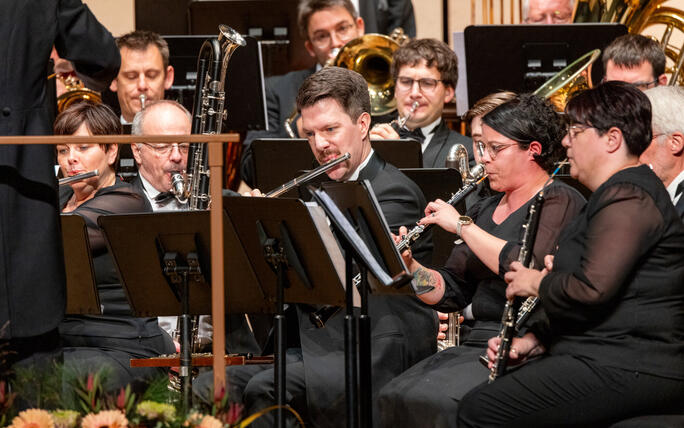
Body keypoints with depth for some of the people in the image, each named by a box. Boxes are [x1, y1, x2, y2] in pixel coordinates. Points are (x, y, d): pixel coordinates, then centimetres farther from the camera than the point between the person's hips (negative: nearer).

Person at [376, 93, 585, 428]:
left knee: (435, 400, -29)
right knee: (394, 397, -17)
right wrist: (409, 266, -1)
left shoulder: (560, 203, -4)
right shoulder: (486, 209, 20)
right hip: (476, 343, 7)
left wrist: (462, 225, -14)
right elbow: (451, 293, 18)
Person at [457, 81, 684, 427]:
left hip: (630, 372, -11)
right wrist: (534, 341, 14)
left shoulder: (629, 199, -15)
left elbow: (590, 291, -26)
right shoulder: (615, 194, 23)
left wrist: (538, 284, -6)